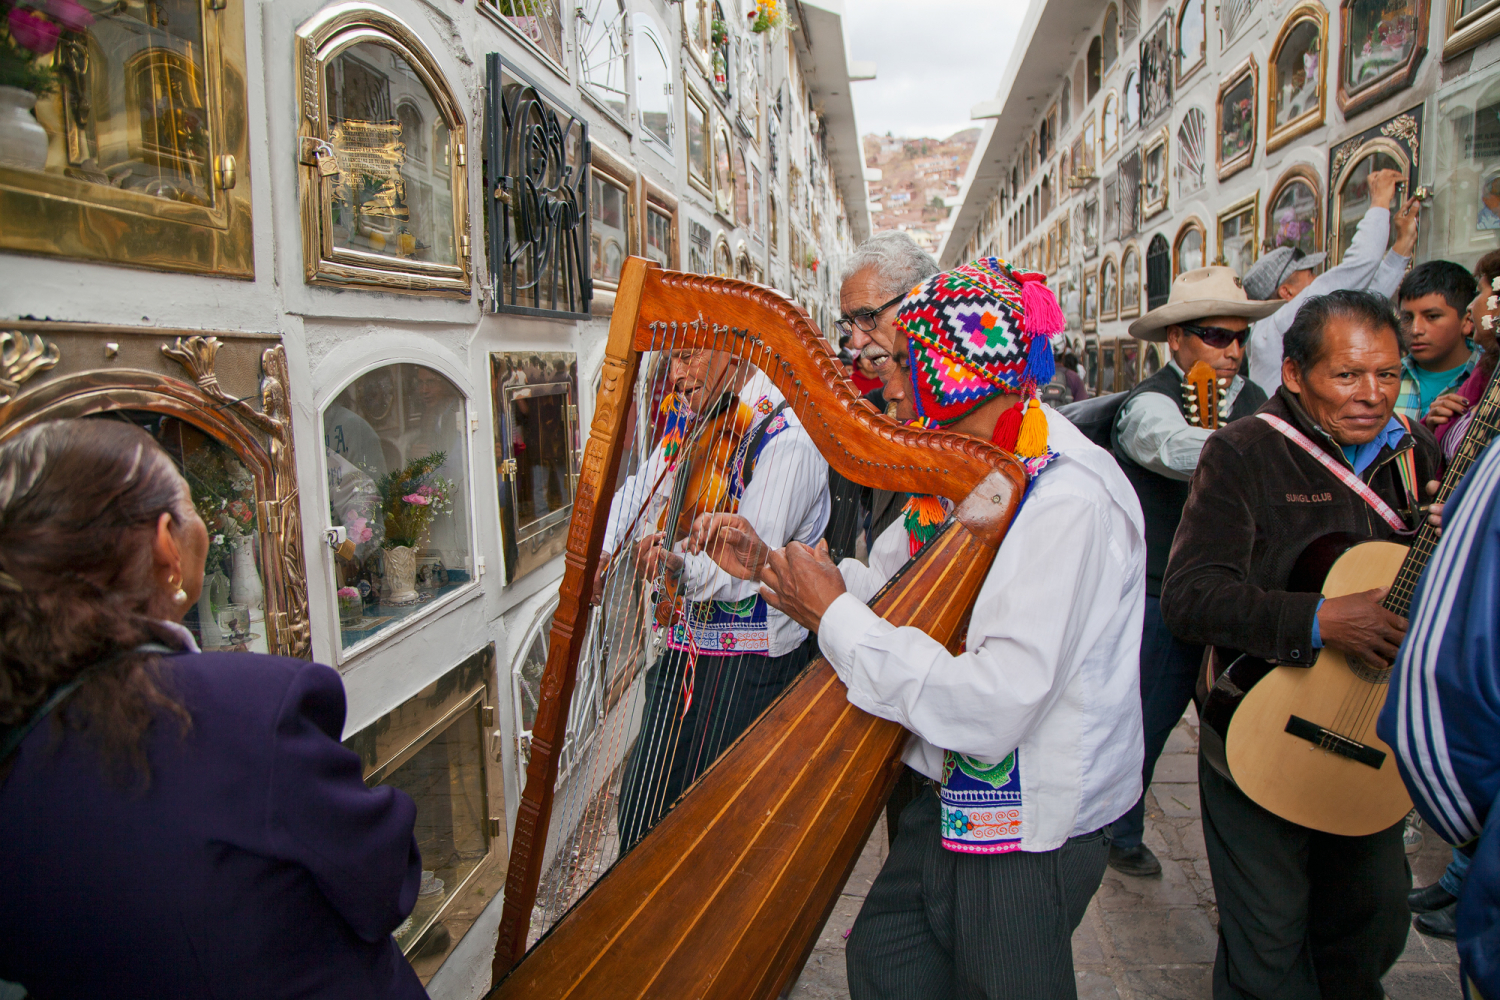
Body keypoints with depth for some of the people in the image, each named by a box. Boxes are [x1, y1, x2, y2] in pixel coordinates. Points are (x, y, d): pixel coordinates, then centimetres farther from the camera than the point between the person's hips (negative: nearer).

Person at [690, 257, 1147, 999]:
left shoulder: (1069, 498, -27)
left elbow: (995, 709, -32)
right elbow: (883, 582, 8)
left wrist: (837, 618, -24)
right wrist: (765, 564, -6)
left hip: (1027, 833, -8)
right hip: (952, 800, 8)